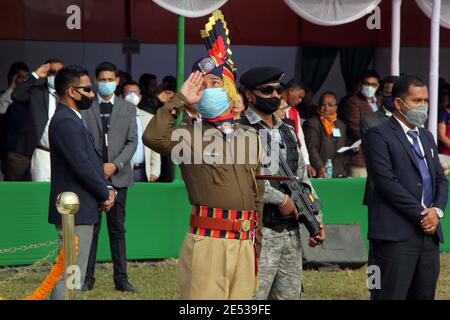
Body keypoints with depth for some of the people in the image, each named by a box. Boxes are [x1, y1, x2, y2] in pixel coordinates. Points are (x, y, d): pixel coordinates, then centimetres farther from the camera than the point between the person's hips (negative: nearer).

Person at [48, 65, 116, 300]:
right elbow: (82, 166, -21)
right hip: (75, 212, -11)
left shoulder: (72, 120, 16)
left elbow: (89, 160, 20)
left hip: (79, 211, 11)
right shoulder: (65, 122, -17)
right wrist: (105, 195, -8)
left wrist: (105, 190, 5)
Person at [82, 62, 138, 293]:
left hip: (118, 176, 2)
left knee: (118, 230, 4)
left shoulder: (128, 109, 10)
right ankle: (87, 278, 5)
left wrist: (115, 165, -10)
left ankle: (121, 278, 6)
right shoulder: (85, 107, 4)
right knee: (90, 229, 0)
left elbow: (132, 142, 4)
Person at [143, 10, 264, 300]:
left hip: (245, 243, 5)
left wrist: (258, 244, 18)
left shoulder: (249, 137, 18)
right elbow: (153, 137, -19)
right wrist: (180, 100, -10)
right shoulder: (190, 135, 2)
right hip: (207, 241, -5)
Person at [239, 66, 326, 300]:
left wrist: (316, 220, 11)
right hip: (259, 234, -8)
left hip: (291, 234, 8)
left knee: (290, 295, 11)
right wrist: (282, 199, -15)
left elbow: (303, 179, 20)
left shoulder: (288, 132, 18)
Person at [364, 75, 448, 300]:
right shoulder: (379, 135, -4)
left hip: (429, 232, 7)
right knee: (391, 296, -8)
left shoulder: (426, 136, 22)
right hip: (396, 235, -7)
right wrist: (421, 214, -13)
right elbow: (387, 181, -13)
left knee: (424, 296, 6)